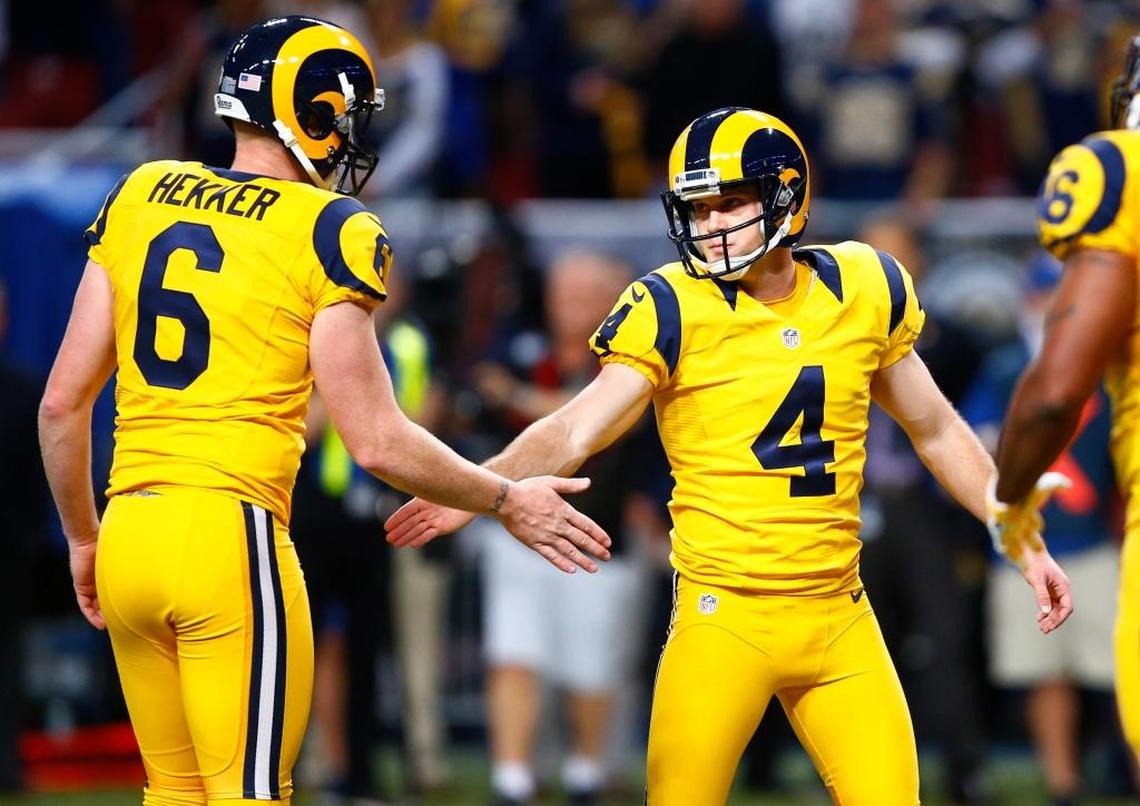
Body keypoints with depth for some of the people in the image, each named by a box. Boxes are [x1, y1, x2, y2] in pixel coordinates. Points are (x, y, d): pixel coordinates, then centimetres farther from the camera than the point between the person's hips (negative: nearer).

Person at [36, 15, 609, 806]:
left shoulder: (140, 198, 11)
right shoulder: (328, 234, -5)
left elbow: (62, 402, 11)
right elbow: (377, 443, -6)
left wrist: (84, 538, 25)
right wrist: (506, 501, 8)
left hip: (130, 535, 6)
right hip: (229, 535, -6)